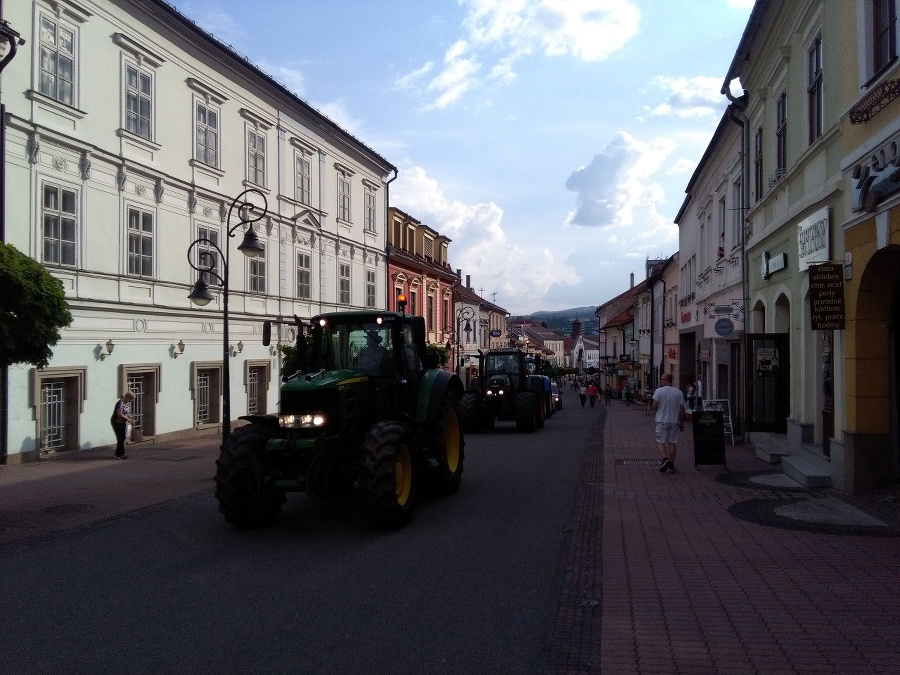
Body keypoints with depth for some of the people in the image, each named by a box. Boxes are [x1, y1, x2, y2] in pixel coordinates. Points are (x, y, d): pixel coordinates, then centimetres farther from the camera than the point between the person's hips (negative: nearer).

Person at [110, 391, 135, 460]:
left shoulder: (128, 403, 7)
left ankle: (121, 454, 17)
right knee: (120, 438, -9)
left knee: (123, 438, 8)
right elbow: (119, 414, -27)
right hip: (116, 422, -8)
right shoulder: (120, 403, -21)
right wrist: (128, 420, -23)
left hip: (123, 423, 8)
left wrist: (131, 419, -1)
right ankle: (119, 455, -3)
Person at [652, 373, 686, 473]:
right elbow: (682, 410, 2)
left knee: (660, 441, 5)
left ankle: (665, 458, -18)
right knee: (672, 442, 9)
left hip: (662, 421, -3)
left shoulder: (659, 391, -8)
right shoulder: (678, 392, 3)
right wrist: (682, 423, 9)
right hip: (674, 421, 3)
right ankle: (671, 465, 11)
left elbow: (655, 407, -11)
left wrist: (655, 410, 12)